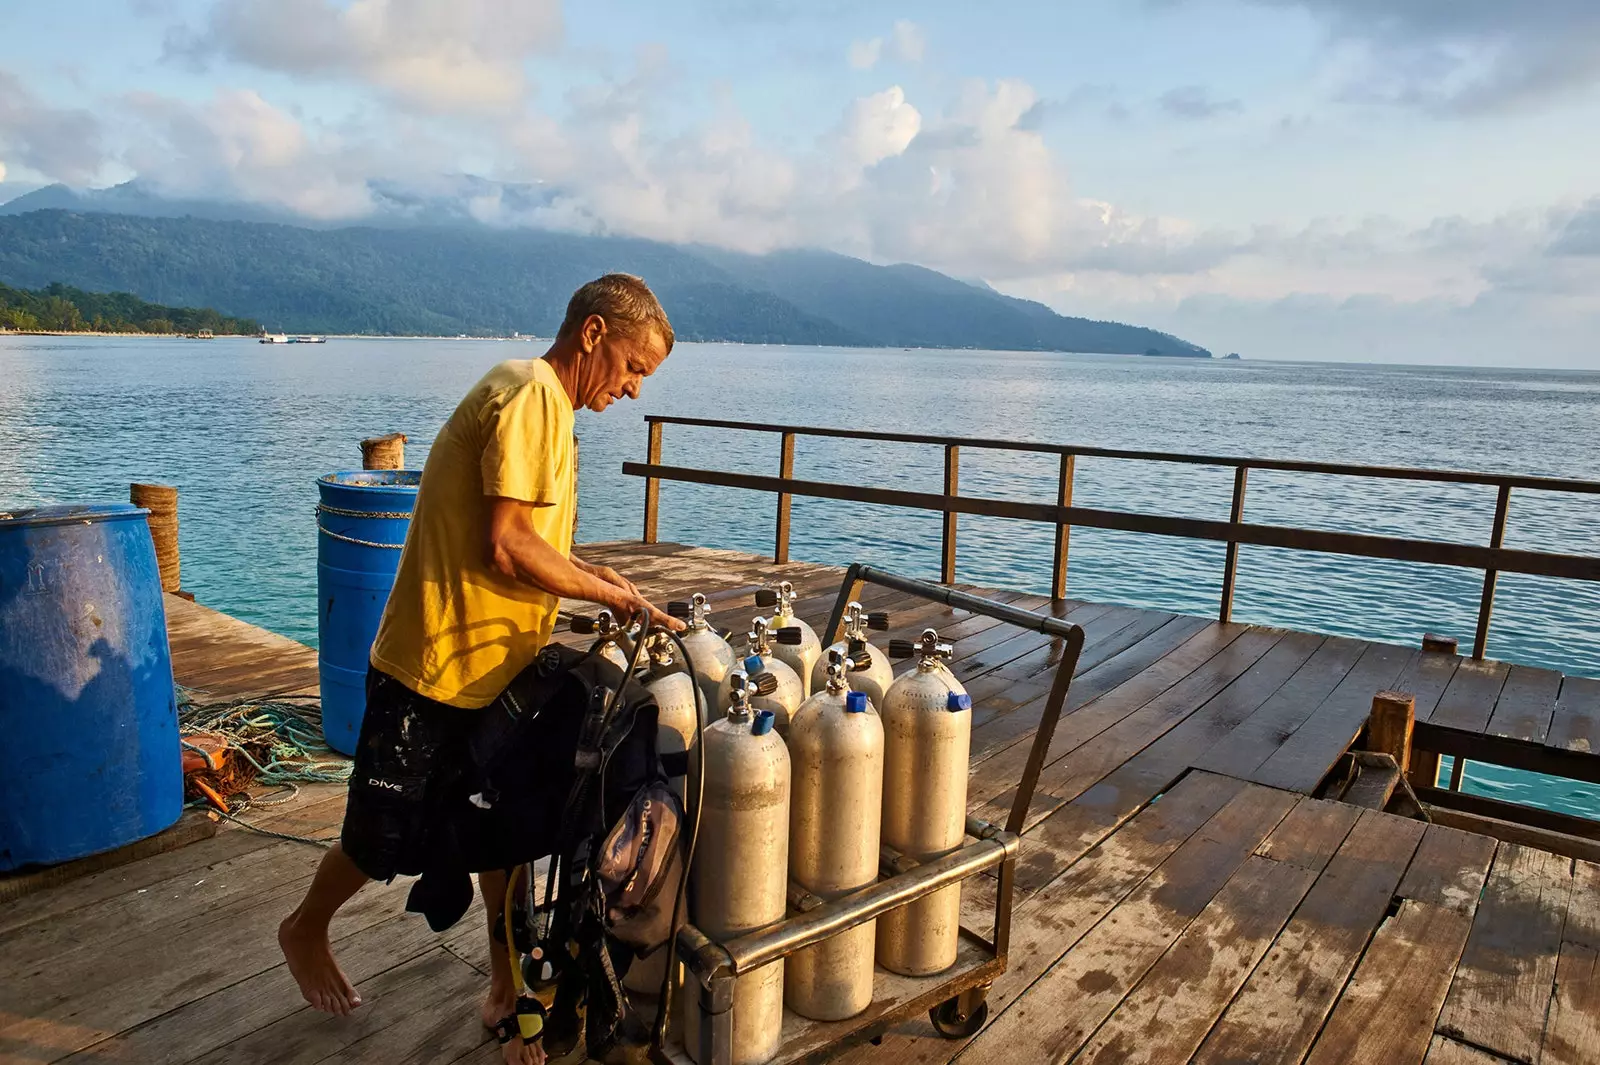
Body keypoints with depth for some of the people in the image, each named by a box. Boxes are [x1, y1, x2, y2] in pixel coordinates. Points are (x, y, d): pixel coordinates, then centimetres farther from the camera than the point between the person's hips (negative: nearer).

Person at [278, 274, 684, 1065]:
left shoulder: (541, 399, 12)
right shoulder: (531, 393, -20)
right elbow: (505, 547, -26)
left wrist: (589, 575, 1)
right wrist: (611, 594, -17)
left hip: (493, 669, 9)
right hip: (438, 667, -9)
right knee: (389, 838, 12)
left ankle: (506, 991, 29)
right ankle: (305, 931, 40)